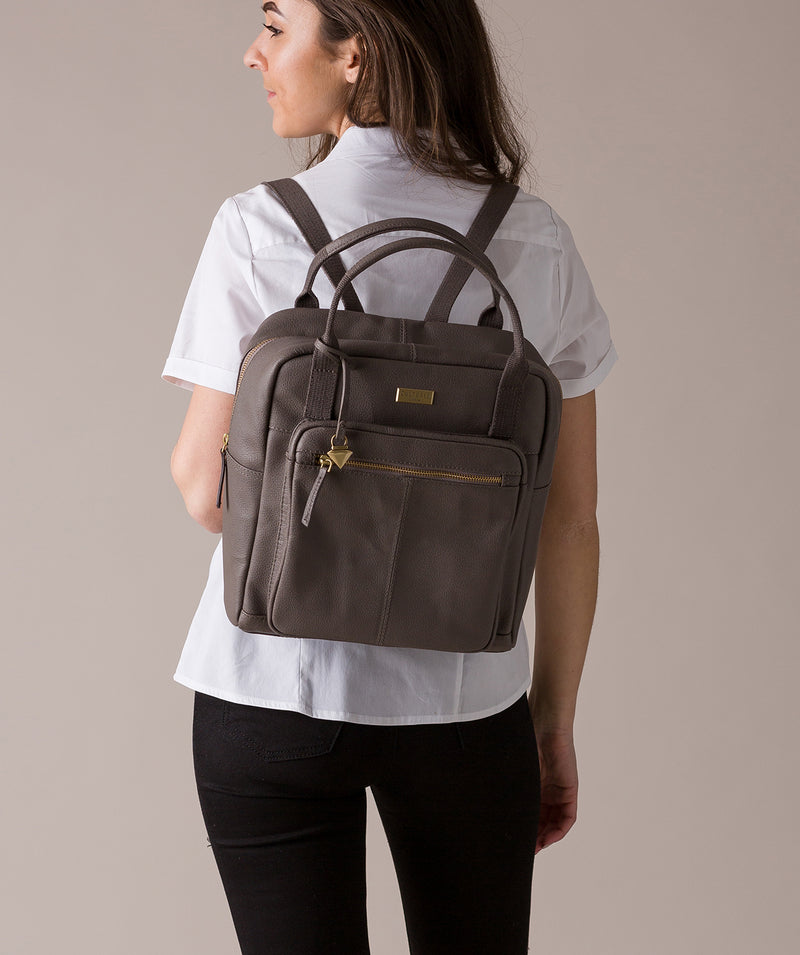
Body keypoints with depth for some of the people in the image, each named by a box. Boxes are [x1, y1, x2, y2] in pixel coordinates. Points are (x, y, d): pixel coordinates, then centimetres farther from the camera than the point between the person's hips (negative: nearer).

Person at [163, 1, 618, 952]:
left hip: (273, 691, -2)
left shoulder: (259, 230, -10)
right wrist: (556, 721, 10)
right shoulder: (536, 240, -2)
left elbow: (206, 488, -9)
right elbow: (571, 517, 0)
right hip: (466, 699, 2)